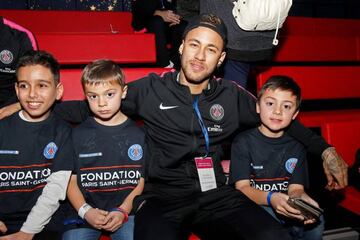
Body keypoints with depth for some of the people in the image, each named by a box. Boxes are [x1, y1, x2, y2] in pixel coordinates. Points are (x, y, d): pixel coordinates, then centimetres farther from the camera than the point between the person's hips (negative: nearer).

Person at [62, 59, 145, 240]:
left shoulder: (138, 134, 4)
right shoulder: (79, 134, 6)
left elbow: (143, 181, 3)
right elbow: (71, 180, 4)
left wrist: (123, 211, -9)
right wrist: (85, 211, -10)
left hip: (127, 209, -1)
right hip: (86, 210, 1)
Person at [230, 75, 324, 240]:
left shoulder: (296, 146, 9)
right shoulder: (243, 142, -4)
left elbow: (295, 188, 1)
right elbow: (242, 187, -12)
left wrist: (302, 199, -25)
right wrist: (271, 198, -33)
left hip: (287, 208, 4)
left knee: (315, 220, -23)